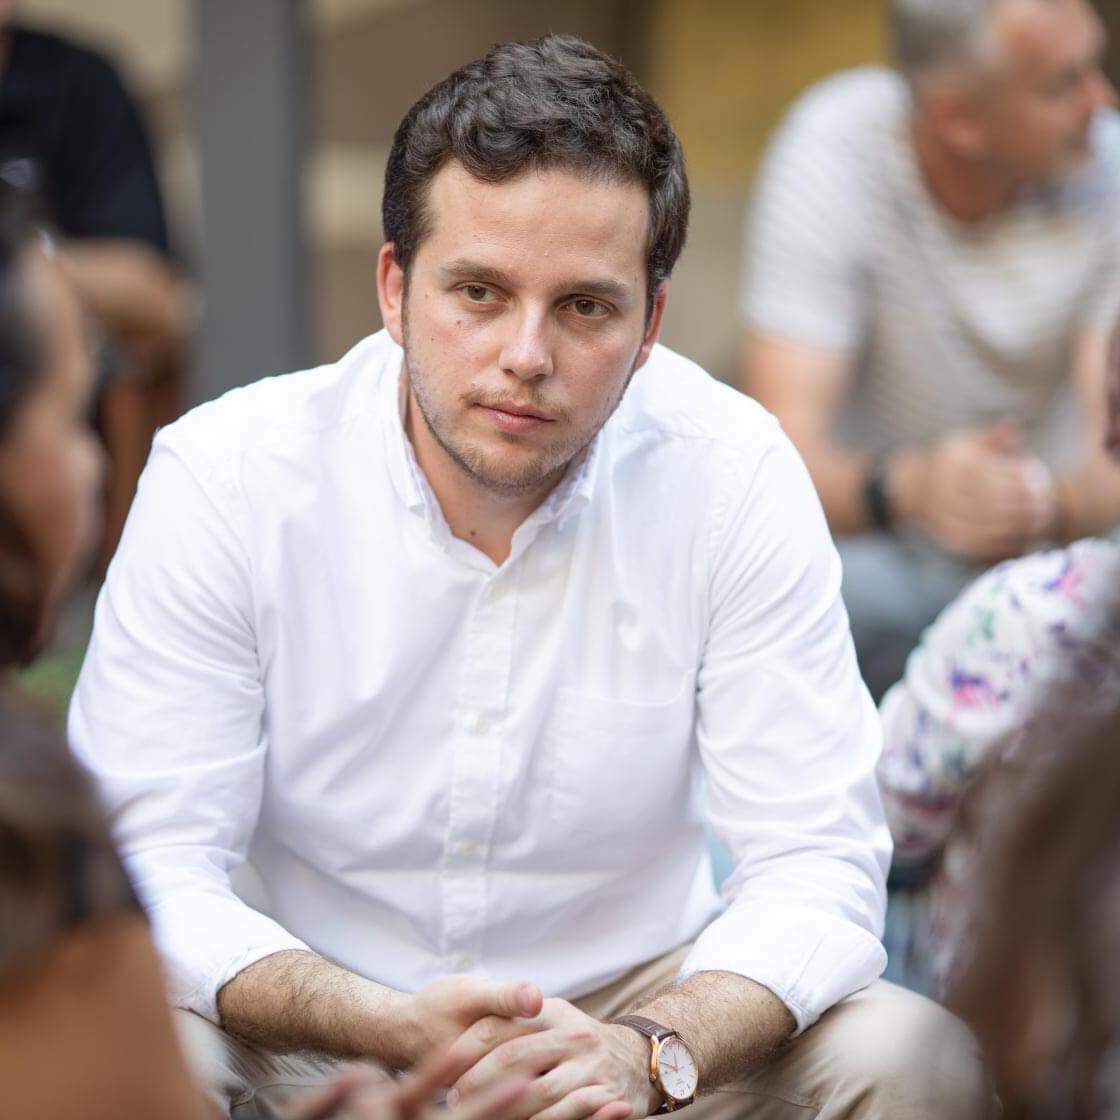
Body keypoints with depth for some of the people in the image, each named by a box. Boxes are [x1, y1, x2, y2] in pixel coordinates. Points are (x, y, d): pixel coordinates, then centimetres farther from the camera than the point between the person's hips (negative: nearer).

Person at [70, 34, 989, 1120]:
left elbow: (812, 865, -11)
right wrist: (398, 1028, -32)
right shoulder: (220, 479, -12)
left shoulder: (734, 475, -11)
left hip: (634, 1003, 1)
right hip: (312, 1029, 0)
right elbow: (149, 866, -15)